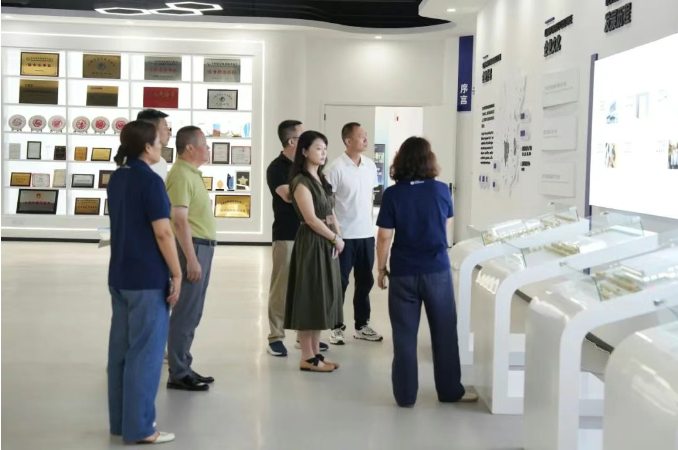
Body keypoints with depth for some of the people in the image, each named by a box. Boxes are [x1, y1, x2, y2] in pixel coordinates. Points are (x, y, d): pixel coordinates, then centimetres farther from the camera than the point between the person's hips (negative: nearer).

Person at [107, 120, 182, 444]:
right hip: (148, 278, -8)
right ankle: (139, 427, 2)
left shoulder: (116, 178, 11)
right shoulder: (150, 181, -15)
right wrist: (176, 274, -12)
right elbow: (163, 233, -18)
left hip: (120, 275, 8)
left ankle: (120, 420, 20)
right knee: (145, 351, -2)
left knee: (121, 347, 12)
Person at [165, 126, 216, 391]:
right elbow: (179, 220, -22)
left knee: (192, 313, 14)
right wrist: (191, 259, -25)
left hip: (201, 247, 10)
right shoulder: (181, 175, -16)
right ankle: (178, 374, 1)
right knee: (186, 313, -5)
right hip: (192, 248, -10)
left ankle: (184, 367, 22)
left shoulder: (192, 173, 15)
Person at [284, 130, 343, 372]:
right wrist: (336, 238, -9)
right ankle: (307, 358, 4)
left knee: (322, 298, 12)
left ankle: (316, 352, 20)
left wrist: (337, 237, -2)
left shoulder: (321, 179, 14)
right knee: (310, 297, -3)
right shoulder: (301, 182, -13)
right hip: (311, 243, -9)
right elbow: (311, 219, -17)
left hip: (327, 243, 9)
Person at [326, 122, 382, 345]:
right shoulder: (337, 167, -13)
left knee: (365, 281, 13)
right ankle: (337, 327, 15)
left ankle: (362, 325, 26)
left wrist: (368, 221, 15)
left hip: (366, 233, 6)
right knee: (340, 282, 4)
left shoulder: (370, 165, 5)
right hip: (344, 235, -6)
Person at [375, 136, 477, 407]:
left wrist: (381, 268, 4)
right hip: (437, 271, 1)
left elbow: (384, 236, -8)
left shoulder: (392, 194, -9)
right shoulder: (441, 190, -3)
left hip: (404, 273, -1)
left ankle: (405, 395, 13)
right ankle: (450, 390, 23)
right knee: (444, 333, 13)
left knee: (404, 335, 8)